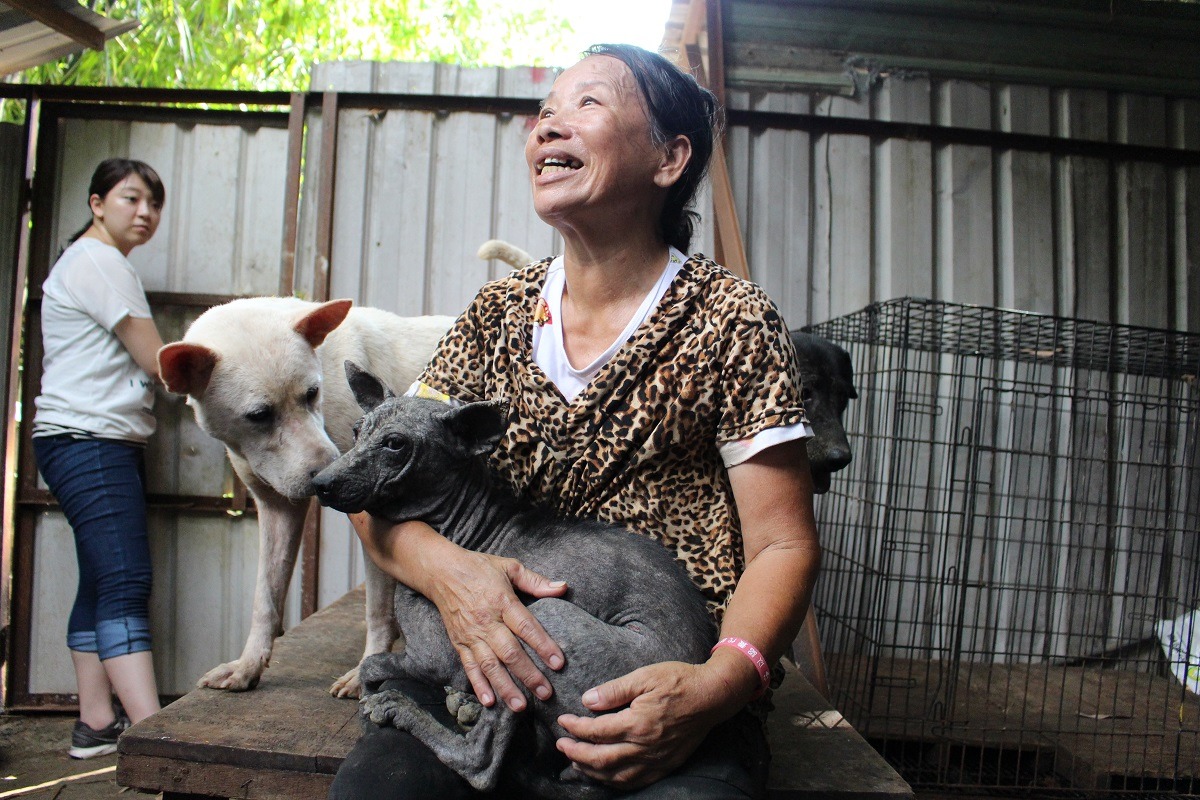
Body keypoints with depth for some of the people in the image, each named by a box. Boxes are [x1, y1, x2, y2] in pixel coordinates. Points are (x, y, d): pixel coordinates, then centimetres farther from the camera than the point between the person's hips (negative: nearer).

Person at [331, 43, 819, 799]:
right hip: (494, 662, 3)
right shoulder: (500, 312, 8)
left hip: (670, 675, -2)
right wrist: (444, 567, -15)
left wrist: (721, 683, -22)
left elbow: (783, 546, -3)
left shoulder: (731, 322, -3)